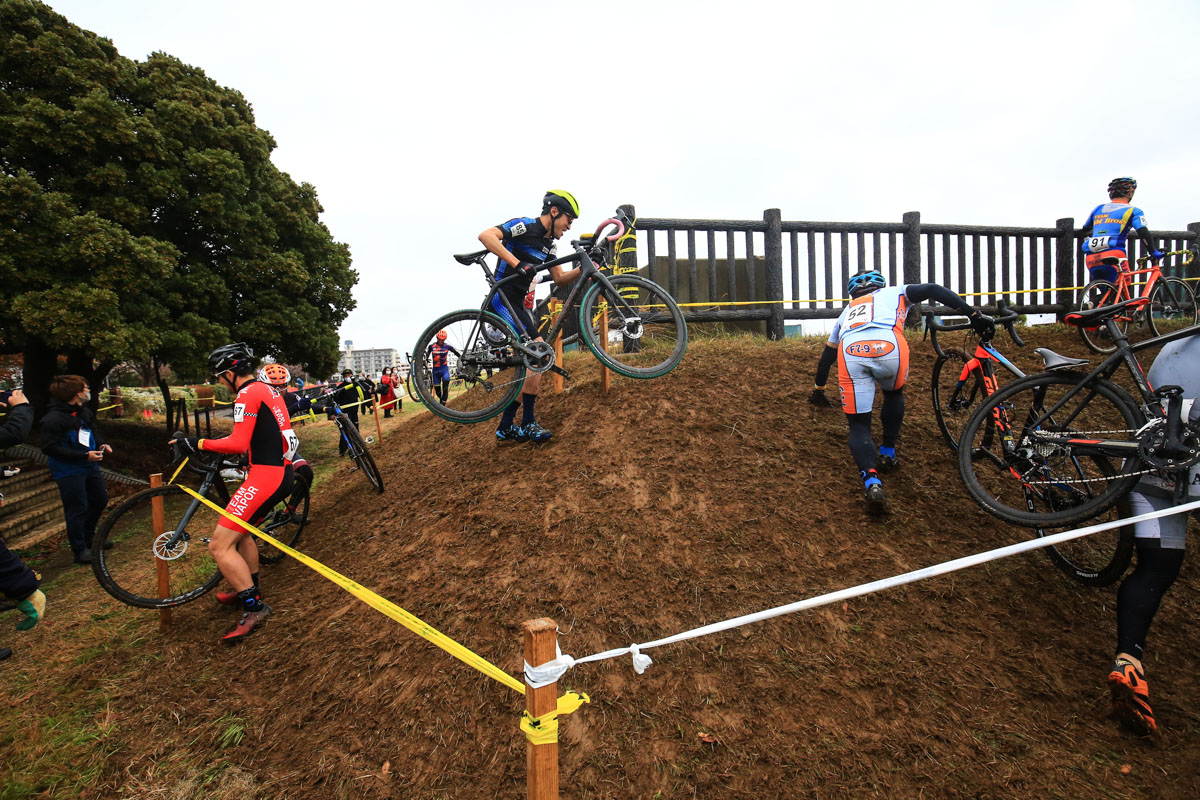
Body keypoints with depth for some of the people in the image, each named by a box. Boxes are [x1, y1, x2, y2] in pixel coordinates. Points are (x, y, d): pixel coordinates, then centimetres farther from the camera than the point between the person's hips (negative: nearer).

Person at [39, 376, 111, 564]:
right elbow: (49, 448, -22)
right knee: (77, 509, -2)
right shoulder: (54, 418, -20)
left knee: (100, 500, 18)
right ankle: (80, 549, 13)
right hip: (69, 472, -8)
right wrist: (84, 455, -24)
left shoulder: (85, 411, 5)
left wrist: (101, 444, 3)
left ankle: (89, 539, 38)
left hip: (90, 466, 9)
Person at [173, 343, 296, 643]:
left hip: (266, 476, -11)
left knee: (219, 545, -8)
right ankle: (250, 590, 41)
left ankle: (254, 607, -3)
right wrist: (224, 451, 30)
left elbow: (239, 443, -20)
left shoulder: (249, 394, -12)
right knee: (240, 530, 28)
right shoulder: (267, 390, 18)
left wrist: (197, 444, -10)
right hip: (281, 472, 11)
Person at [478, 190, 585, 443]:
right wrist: (517, 263, -32)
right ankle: (527, 424, -7)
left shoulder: (548, 243, 17)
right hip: (502, 299, -10)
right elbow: (485, 235, -23)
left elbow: (559, 279, 17)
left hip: (517, 303, 10)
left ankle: (506, 427, 13)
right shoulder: (525, 226, -10)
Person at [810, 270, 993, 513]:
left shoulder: (847, 310, 43)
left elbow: (827, 355, 47)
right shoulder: (894, 292, 39)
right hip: (888, 346, -1)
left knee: (858, 424, 10)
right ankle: (888, 455, 34)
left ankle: (871, 481, -12)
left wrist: (818, 390, 57)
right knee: (894, 394, 33)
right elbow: (933, 290, 19)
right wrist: (974, 314, 15)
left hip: (850, 353, 1)